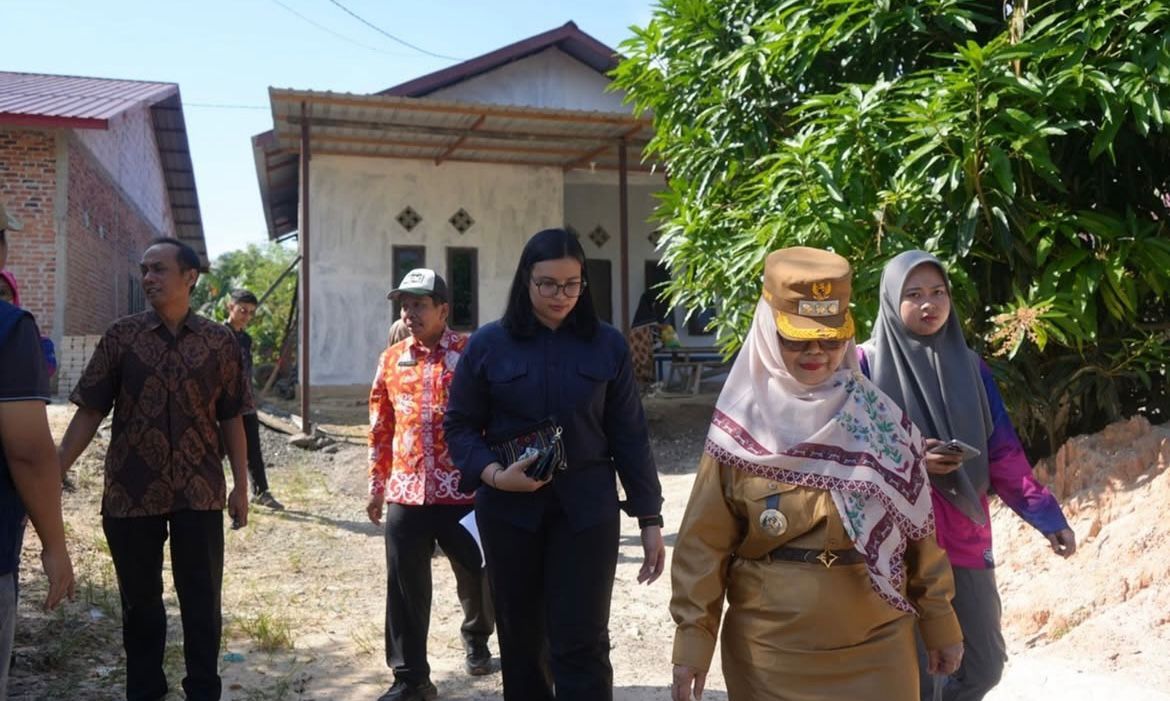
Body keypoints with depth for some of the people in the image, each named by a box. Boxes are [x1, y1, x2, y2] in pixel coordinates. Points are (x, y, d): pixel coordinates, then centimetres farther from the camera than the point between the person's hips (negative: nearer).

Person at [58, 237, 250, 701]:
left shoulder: (220, 341, 1)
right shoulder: (121, 335, 0)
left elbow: (231, 419, 5)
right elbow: (89, 412, 1)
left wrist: (241, 486, 4)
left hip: (199, 492, 0)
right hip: (131, 493, 1)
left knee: (202, 601, 7)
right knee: (139, 601, 14)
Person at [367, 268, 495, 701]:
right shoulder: (392, 359, 7)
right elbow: (380, 428, 13)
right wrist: (377, 484, 13)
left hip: (465, 491, -2)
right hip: (405, 494, 3)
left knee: (476, 578, 15)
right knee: (405, 589, 5)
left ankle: (476, 639, 44)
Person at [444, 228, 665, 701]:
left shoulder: (607, 345, 2)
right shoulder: (489, 343, 0)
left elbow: (629, 436, 3)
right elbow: (459, 425, 4)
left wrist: (649, 518, 1)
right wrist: (492, 473, -14)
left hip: (586, 507, -1)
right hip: (509, 508, 1)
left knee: (582, 643, -3)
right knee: (521, 638, 13)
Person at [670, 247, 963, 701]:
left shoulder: (880, 421, 0)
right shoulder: (740, 429, -6)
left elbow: (918, 529, 5)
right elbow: (704, 543, -5)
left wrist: (939, 622, 8)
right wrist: (693, 638, -7)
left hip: (877, 648, 2)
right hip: (770, 651, -1)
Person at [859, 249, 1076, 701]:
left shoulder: (970, 366, 9)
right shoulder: (867, 365, -4)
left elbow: (1002, 452, 9)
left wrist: (1046, 514, 1)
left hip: (964, 534, 4)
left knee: (983, 665, 11)